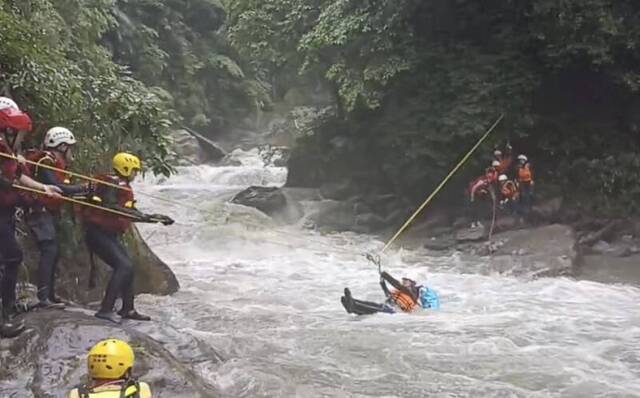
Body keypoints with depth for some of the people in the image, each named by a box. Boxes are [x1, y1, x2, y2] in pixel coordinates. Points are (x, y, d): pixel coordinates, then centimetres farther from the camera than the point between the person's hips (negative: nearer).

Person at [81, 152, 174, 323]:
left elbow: (132, 214, 21)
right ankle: (105, 309, -22)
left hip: (109, 235, 11)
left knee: (127, 267, 14)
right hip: (97, 232, -11)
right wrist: (138, 214, -34)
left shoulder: (124, 187, 18)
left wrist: (155, 218, 15)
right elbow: (109, 206, -28)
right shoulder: (112, 183, -12)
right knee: (124, 266, -20)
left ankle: (128, 309, 26)